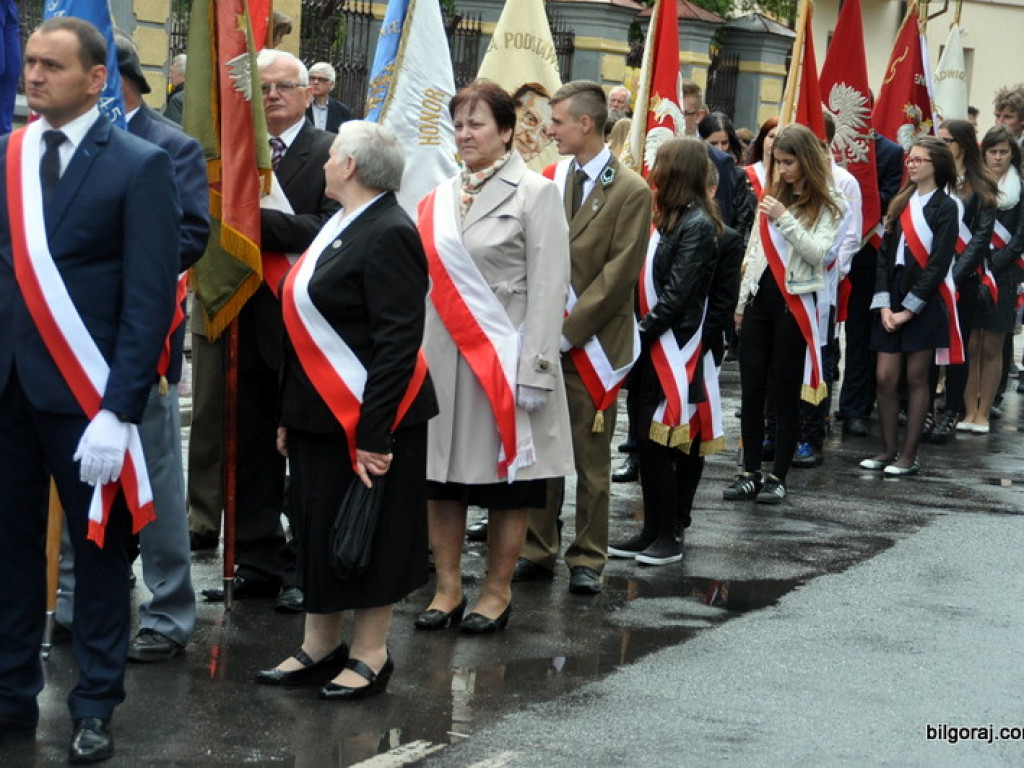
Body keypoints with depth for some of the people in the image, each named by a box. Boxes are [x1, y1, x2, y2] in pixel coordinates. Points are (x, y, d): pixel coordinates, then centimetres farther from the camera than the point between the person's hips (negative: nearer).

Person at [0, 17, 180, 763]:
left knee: (98, 549, 9)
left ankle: (96, 707, 20)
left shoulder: (140, 166, -7)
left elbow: (150, 300, -10)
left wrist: (118, 409, -15)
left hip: (83, 392, -4)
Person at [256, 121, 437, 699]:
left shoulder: (389, 235, -17)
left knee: (365, 536, 1)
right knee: (318, 529, 14)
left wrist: (374, 434, -24)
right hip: (321, 414, 10)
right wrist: (291, 415, 17)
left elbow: (399, 342, -22)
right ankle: (320, 647, 24)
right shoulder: (341, 227, 14)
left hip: (365, 418, -9)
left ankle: (370, 655, 13)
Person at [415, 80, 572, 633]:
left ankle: (497, 591, 14)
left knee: (505, 477, 3)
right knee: (440, 472, 7)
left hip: (503, 353, -5)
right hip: (441, 354, 5)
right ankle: (448, 588, 17)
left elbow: (548, 290, -10)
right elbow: (425, 280, 15)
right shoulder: (439, 198, 13)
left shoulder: (535, 194, -4)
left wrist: (535, 368, -16)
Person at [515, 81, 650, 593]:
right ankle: (537, 550, 15)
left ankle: (587, 559, 10)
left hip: (590, 344, -4)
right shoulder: (547, 181, 10)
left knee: (591, 459, 3)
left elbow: (619, 272, -10)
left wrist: (567, 330, -14)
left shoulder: (630, 192, -6)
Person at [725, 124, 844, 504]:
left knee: (784, 393, -1)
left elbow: (818, 253, -14)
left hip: (794, 304, -5)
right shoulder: (772, 195, 13)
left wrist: (785, 219, -22)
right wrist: (741, 302, 16)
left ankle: (778, 476, 7)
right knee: (751, 390, 3)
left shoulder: (828, 205, -3)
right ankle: (750, 473, 11)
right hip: (759, 300, 5)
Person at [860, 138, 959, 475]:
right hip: (892, 300, 5)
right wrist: (883, 304, -3)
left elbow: (939, 263, -10)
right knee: (885, 378, 1)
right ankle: (888, 450, 12)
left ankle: (909, 456, 6)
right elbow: (885, 254, 8)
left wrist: (910, 307, -13)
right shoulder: (901, 204, 13)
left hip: (924, 303, -5)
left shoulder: (945, 207, -4)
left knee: (916, 378, 1)